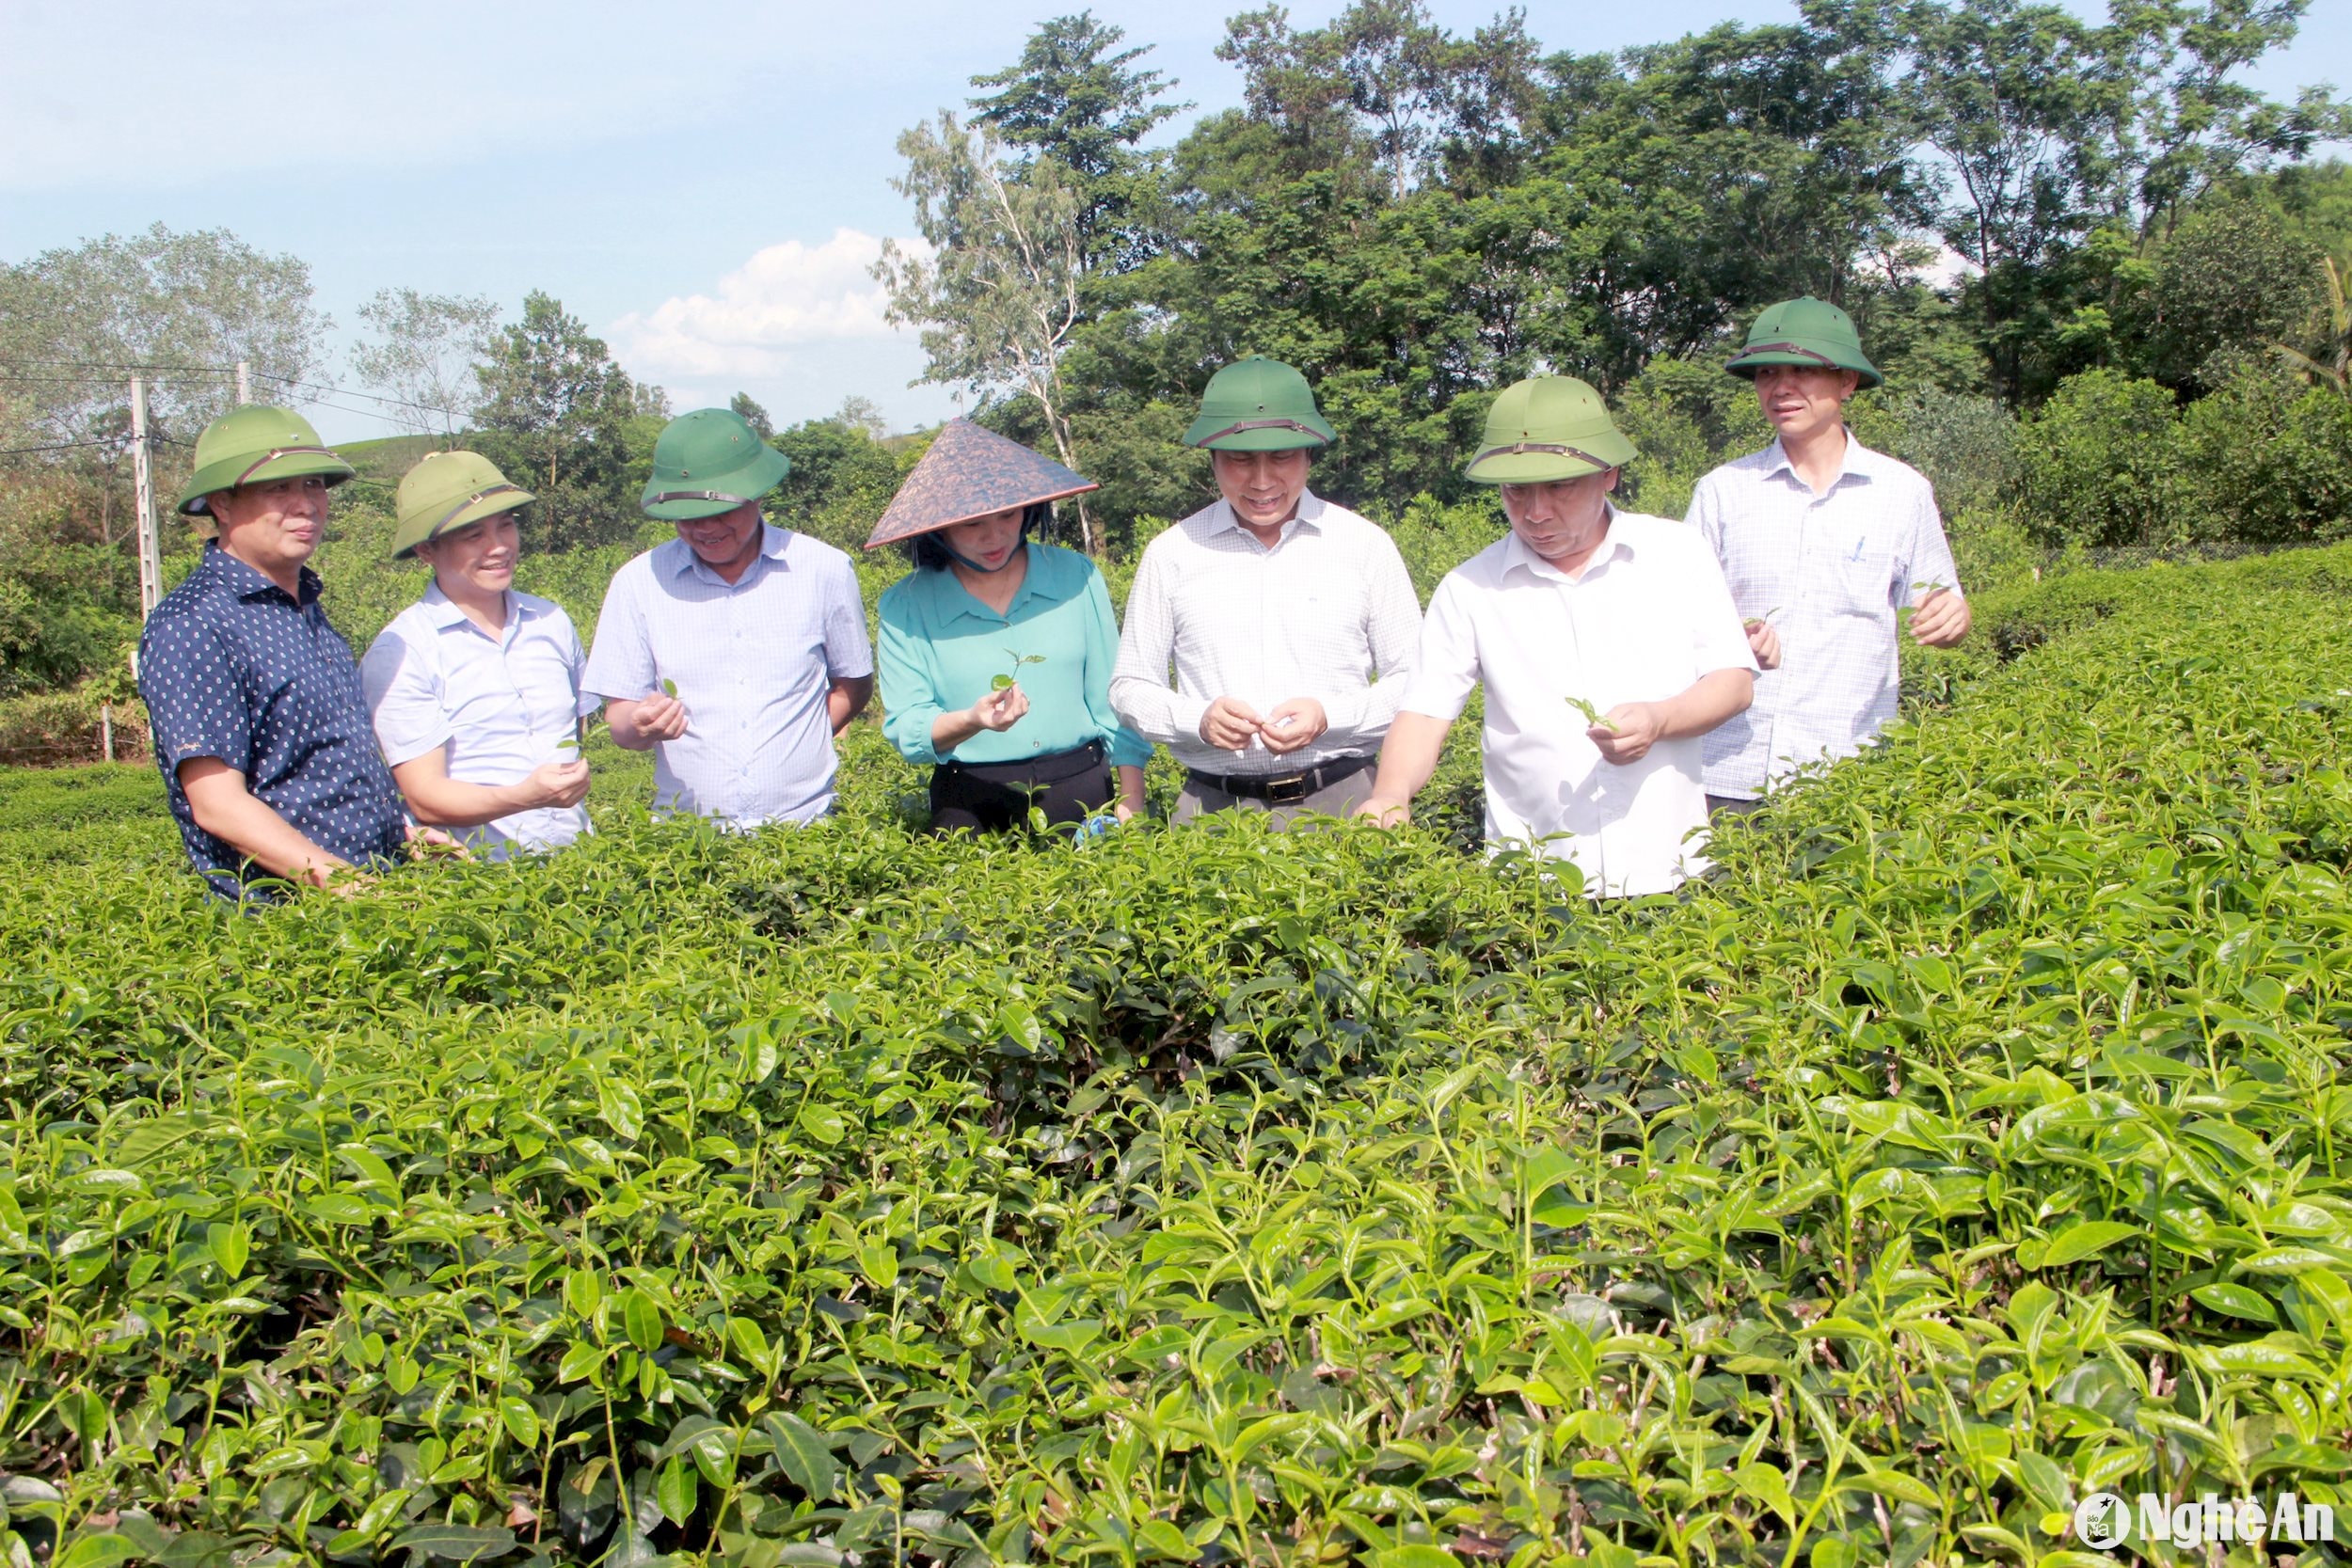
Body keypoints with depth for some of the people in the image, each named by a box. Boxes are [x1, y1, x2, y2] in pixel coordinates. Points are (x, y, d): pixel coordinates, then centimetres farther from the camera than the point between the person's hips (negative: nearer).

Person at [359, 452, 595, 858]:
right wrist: (524, 797, -22)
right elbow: (425, 798, -7)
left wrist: (574, 779, 8)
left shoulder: (552, 622, 13)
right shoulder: (400, 653, -2)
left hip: (577, 856, 4)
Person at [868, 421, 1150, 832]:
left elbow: (1112, 700, 7)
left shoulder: (1076, 576, 3)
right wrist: (972, 721, -27)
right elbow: (906, 729, -8)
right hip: (970, 805, -1)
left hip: (1081, 790, 1)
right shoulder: (904, 607, -3)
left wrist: (1130, 804, 3)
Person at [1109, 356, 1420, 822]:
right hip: (1213, 806, 1)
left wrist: (1330, 715, -12)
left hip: (1341, 801, 0)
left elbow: (1414, 680, 6)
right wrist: (1199, 720, -10)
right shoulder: (1172, 553, 5)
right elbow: (1131, 686, 10)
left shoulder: (1365, 545, 4)